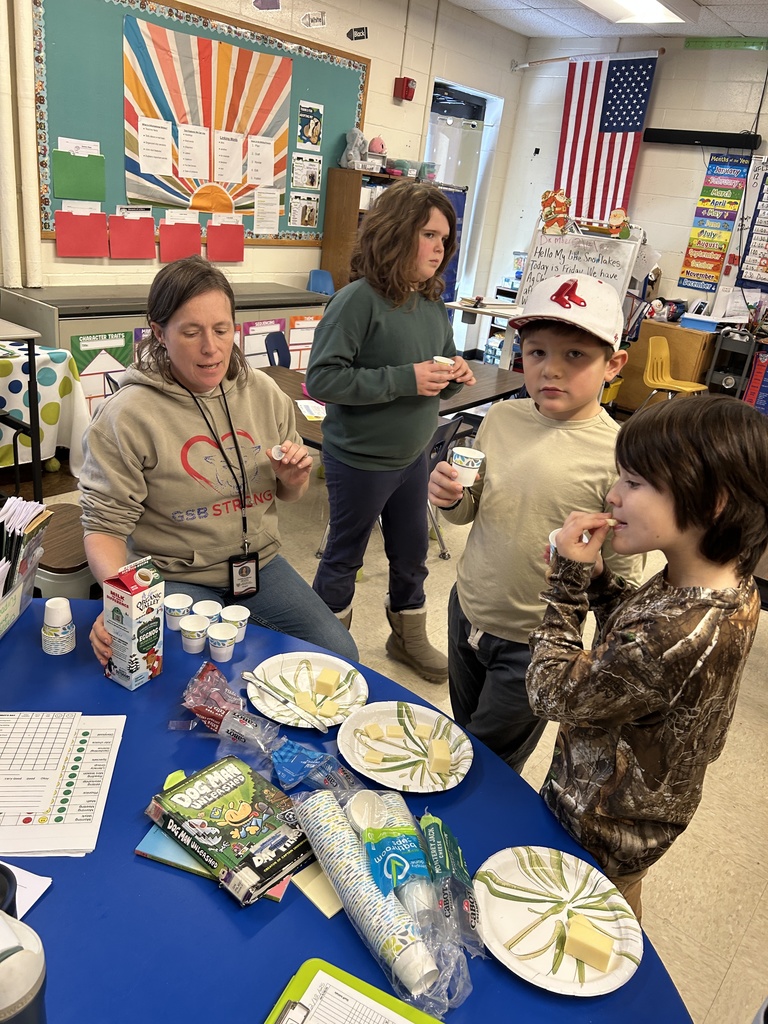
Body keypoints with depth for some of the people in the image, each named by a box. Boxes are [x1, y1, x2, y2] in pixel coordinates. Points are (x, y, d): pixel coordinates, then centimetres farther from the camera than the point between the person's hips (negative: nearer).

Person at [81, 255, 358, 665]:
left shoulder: (264, 393, 0)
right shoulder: (125, 416, -14)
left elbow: (288, 494, 13)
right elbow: (104, 526, -12)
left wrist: (293, 479, -12)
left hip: (259, 564, 5)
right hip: (176, 578, -4)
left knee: (339, 654, -3)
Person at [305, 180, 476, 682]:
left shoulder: (433, 305, 2)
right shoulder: (359, 300, -20)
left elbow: (443, 368, 15)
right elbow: (321, 378, -25)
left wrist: (455, 376, -9)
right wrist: (404, 379, -27)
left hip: (413, 456, 7)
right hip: (359, 460, -6)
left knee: (412, 554, 21)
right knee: (345, 556, 14)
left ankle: (409, 637, 43)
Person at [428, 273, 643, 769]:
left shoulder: (617, 453, -21)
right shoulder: (502, 417, -5)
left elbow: (625, 573, -15)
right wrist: (450, 497, -13)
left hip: (534, 642, -5)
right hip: (468, 611, 6)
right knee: (462, 736, 28)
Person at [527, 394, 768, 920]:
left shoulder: (683, 634, -41)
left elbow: (553, 694, -28)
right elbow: (640, 629, 5)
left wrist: (569, 580, -22)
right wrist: (596, 577, -12)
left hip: (600, 827, -8)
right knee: (616, 910, 34)